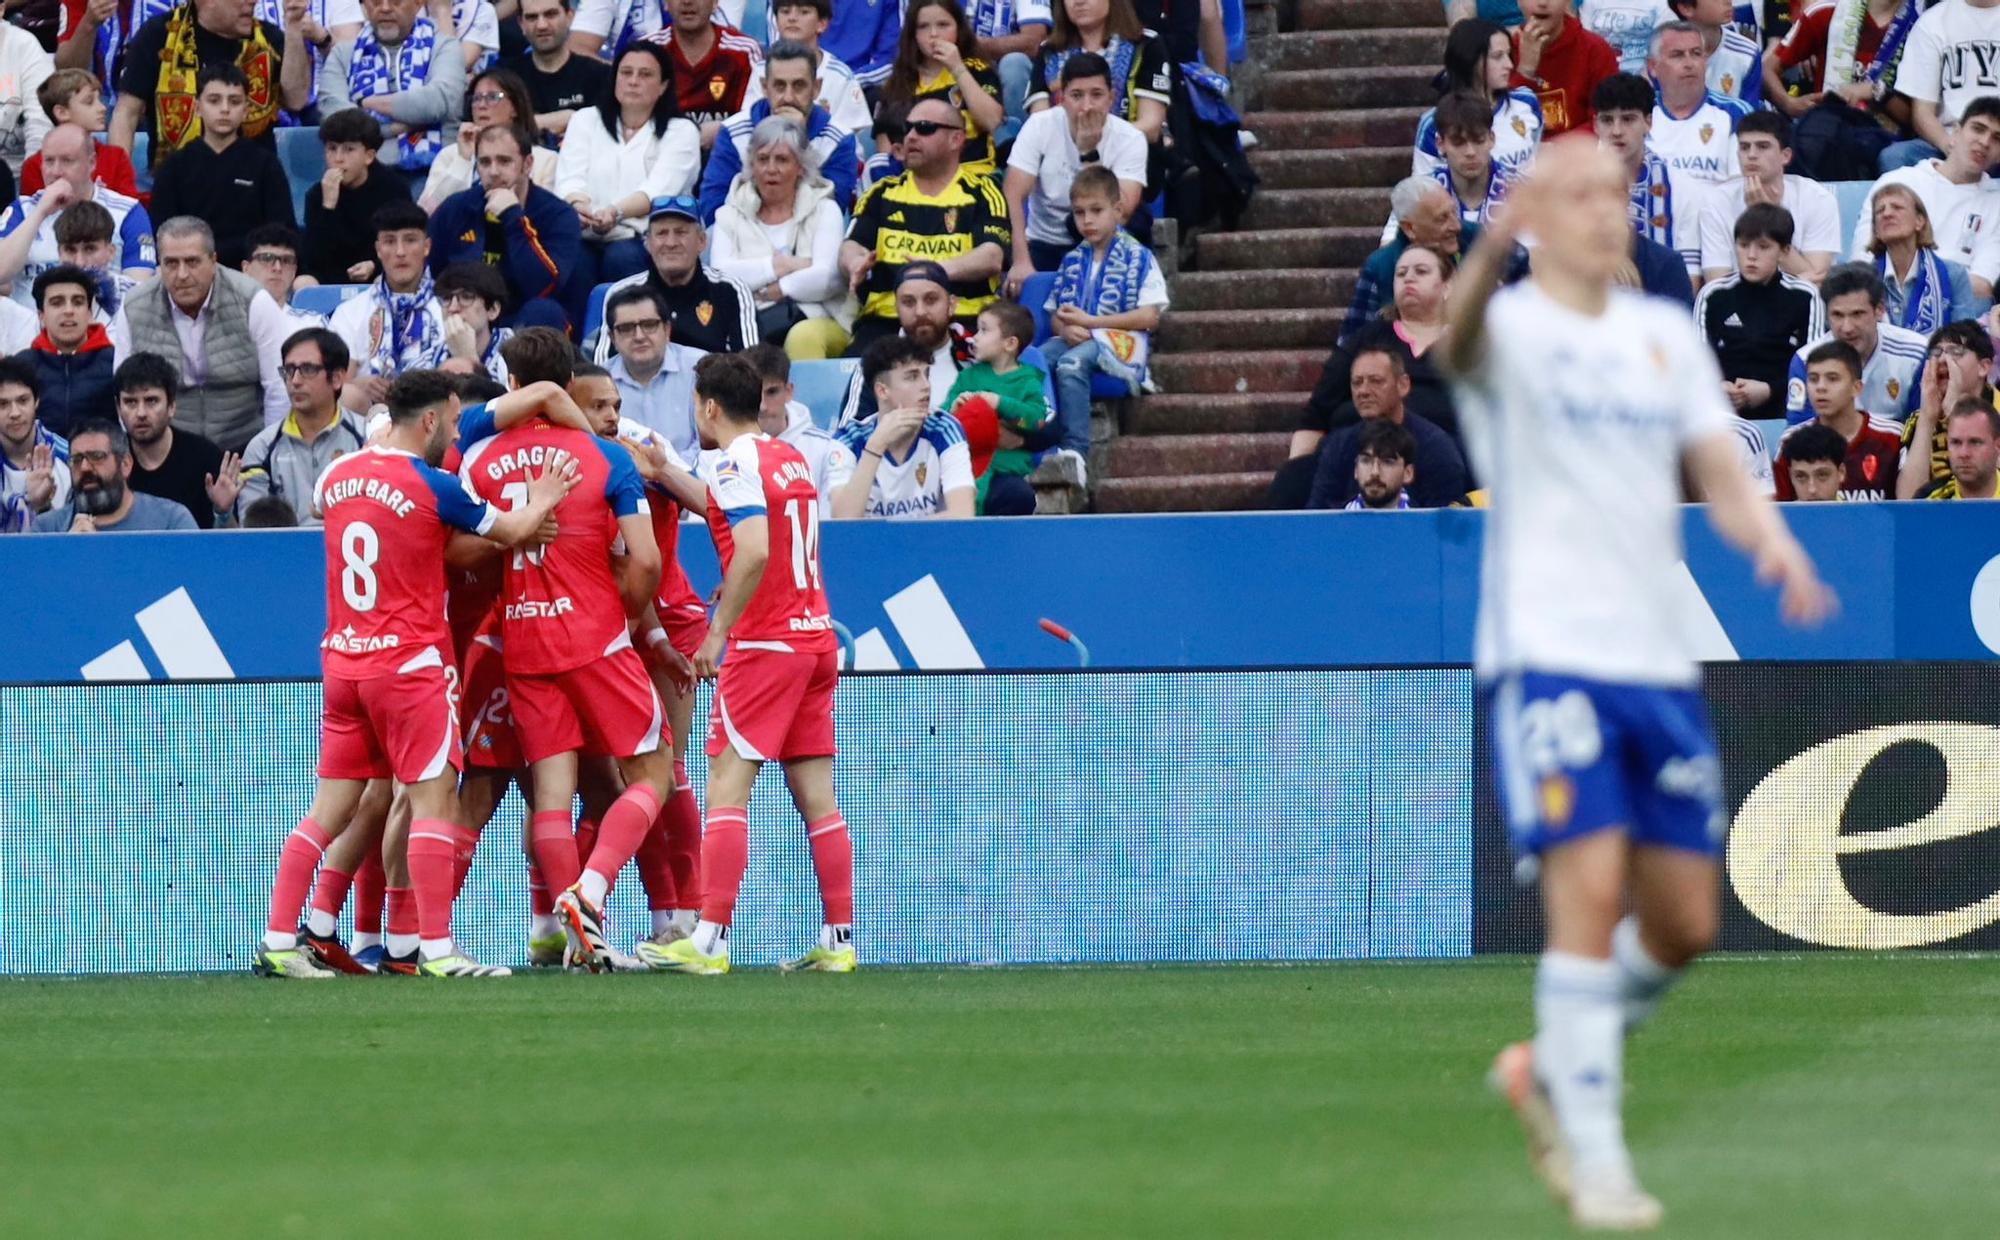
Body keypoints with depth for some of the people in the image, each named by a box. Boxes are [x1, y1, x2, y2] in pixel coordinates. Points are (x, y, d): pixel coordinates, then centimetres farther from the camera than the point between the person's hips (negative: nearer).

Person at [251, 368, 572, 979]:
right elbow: (511, 530, 2)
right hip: (409, 662, -6)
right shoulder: (432, 486, -9)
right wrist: (540, 502, 25)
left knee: (331, 806, 9)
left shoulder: (336, 476, 8)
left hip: (344, 659, 6)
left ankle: (278, 943, 5)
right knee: (433, 797, -4)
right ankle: (436, 949, -9)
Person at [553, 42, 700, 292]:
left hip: (646, 240, -2)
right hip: (587, 238, 2)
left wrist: (616, 213, -28)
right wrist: (579, 205, -22)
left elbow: (658, 189, -7)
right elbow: (570, 178, 4)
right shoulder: (586, 121, 19)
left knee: (623, 256, -35)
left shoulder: (681, 131, 10)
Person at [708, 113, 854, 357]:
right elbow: (719, 275, -1)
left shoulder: (823, 210, 13)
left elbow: (828, 278, -3)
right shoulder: (731, 215, 18)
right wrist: (783, 265, -3)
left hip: (820, 320, 0)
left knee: (803, 336, -39)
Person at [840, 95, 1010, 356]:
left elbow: (992, 258, -5)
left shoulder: (981, 194, 9)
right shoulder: (883, 193, 20)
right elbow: (851, 246, 10)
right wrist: (856, 263, -16)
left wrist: (941, 270, -25)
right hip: (885, 320, 2)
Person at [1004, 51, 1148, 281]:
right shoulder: (1040, 127, -10)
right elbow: (1013, 196, -18)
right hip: (1043, 245, 0)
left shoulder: (1130, 139, -13)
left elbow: (1121, 213, -24)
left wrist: (1089, 153, -28)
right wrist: (1021, 262, -30)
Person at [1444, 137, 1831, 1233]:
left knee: (1683, 924, 6)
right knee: (1589, 893, -15)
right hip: (1548, 651, -6)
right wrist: (1490, 253, -47)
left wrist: (1773, 544, -10)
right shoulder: (1512, 329, -3)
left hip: (1660, 659, 6)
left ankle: (1554, 1067, 31)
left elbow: (1718, 472, 11)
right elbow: (1459, 333, -27)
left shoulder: (1667, 336, 14)